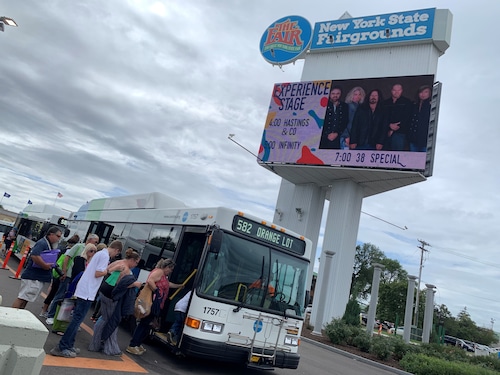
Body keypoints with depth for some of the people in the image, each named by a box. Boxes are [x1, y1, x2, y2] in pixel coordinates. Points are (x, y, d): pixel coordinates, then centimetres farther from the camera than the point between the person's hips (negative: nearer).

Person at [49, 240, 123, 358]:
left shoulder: (100, 253, 14)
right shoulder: (105, 256, -14)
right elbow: (97, 273, -19)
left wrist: (106, 268, 15)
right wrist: (108, 270, -4)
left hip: (83, 290, 10)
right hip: (87, 292, -10)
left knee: (77, 319, 15)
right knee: (77, 319, -5)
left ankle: (68, 345, 21)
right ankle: (61, 348, -2)